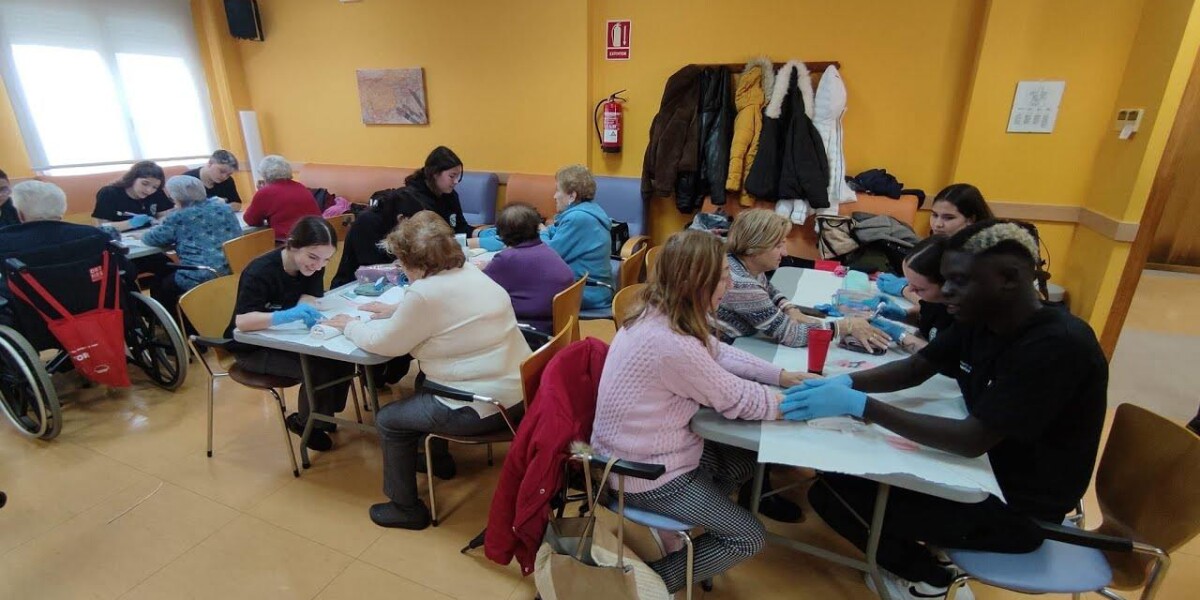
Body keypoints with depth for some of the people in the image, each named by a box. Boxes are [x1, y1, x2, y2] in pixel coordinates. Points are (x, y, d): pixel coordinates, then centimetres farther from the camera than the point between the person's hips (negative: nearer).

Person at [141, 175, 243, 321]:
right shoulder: (223, 207, 12)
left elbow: (151, 239, 4)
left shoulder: (178, 217, -4)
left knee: (158, 286, 22)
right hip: (232, 273, 7)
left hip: (199, 279, -7)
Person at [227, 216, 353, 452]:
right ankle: (304, 422, 2)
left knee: (342, 357, -16)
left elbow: (307, 301, -14)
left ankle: (324, 414, 8)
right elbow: (242, 321, -36)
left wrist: (307, 312, -38)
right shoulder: (260, 272, -26)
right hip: (254, 348, -6)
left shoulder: (313, 268, -7)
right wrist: (286, 315, -52)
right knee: (319, 368, -26)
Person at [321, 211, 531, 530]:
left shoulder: (425, 293, -19)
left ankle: (406, 508, 26)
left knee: (388, 419, 12)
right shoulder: (469, 272, 6)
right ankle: (440, 459, 49)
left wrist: (349, 325, 12)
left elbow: (383, 343, -6)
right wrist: (397, 310, 21)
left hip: (483, 408, -9)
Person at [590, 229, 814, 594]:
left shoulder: (659, 313, -6)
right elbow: (736, 400, -21)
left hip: (641, 452, 9)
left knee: (747, 459, 20)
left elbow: (720, 354, 5)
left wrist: (783, 376, 0)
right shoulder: (670, 343, -34)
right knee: (749, 537, 7)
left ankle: (692, 522, 30)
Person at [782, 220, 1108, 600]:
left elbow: (972, 440, -33)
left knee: (833, 493, -14)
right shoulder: (981, 320, -4)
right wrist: (846, 382, -18)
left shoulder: (1058, 347, -28)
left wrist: (858, 404, -38)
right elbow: (914, 369, 2)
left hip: (1020, 507, -8)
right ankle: (925, 551, 22)